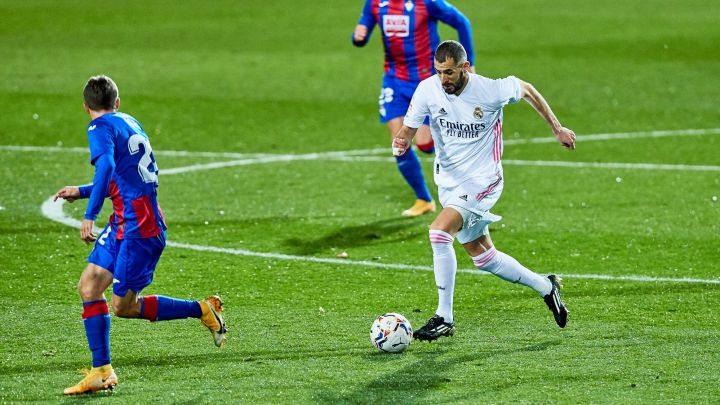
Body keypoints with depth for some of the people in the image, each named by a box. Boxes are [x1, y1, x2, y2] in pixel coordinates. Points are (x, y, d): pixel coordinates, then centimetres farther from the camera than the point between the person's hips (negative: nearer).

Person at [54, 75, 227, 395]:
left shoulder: (100, 127, -10)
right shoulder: (130, 124, 18)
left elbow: (106, 168, -29)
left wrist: (90, 216, -33)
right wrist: (81, 192, 30)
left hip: (138, 228, -9)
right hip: (123, 225, 9)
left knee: (123, 306, -2)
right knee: (88, 286, 3)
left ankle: (202, 310, 10)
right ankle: (101, 371, 1)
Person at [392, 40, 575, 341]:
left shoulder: (491, 90, -18)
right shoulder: (428, 89, -10)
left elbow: (526, 89, 1)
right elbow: (408, 128, -4)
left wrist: (557, 129, 9)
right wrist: (401, 143, -30)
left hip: (482, 180, -6)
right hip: (448, 181, 6)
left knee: (439, 232, -26)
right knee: (482, 257, 13)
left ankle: (444, 318, -19)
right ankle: (545, 287, 35)